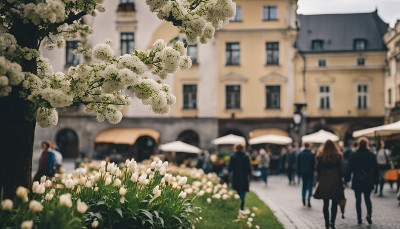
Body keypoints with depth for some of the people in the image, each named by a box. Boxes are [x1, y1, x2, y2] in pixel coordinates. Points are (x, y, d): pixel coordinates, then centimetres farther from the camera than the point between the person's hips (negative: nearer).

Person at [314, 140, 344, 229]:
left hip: (324, 183, 1)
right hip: (335, 182, -1)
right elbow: (341, 169, -5)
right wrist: (342, 177, 8)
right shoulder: (338, 156, -5)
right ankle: (332, 221, -10)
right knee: (334, 203, 6)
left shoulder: (320, 156, -1)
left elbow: (317, 169, 2)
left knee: (325, 204, 9)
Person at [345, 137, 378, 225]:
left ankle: (359, 219, 6)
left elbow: (349, 169, -3)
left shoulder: (353, 155, -4)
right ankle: (369, 214, -10)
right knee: (367, 199, 13)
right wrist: (375, 180, 10)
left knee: (358, 200, 7)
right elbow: (375, 169, 1)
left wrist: (346, 180, 5)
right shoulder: (371, 155, -1)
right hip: (368, 182, 1)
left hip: (357, 182, -1)